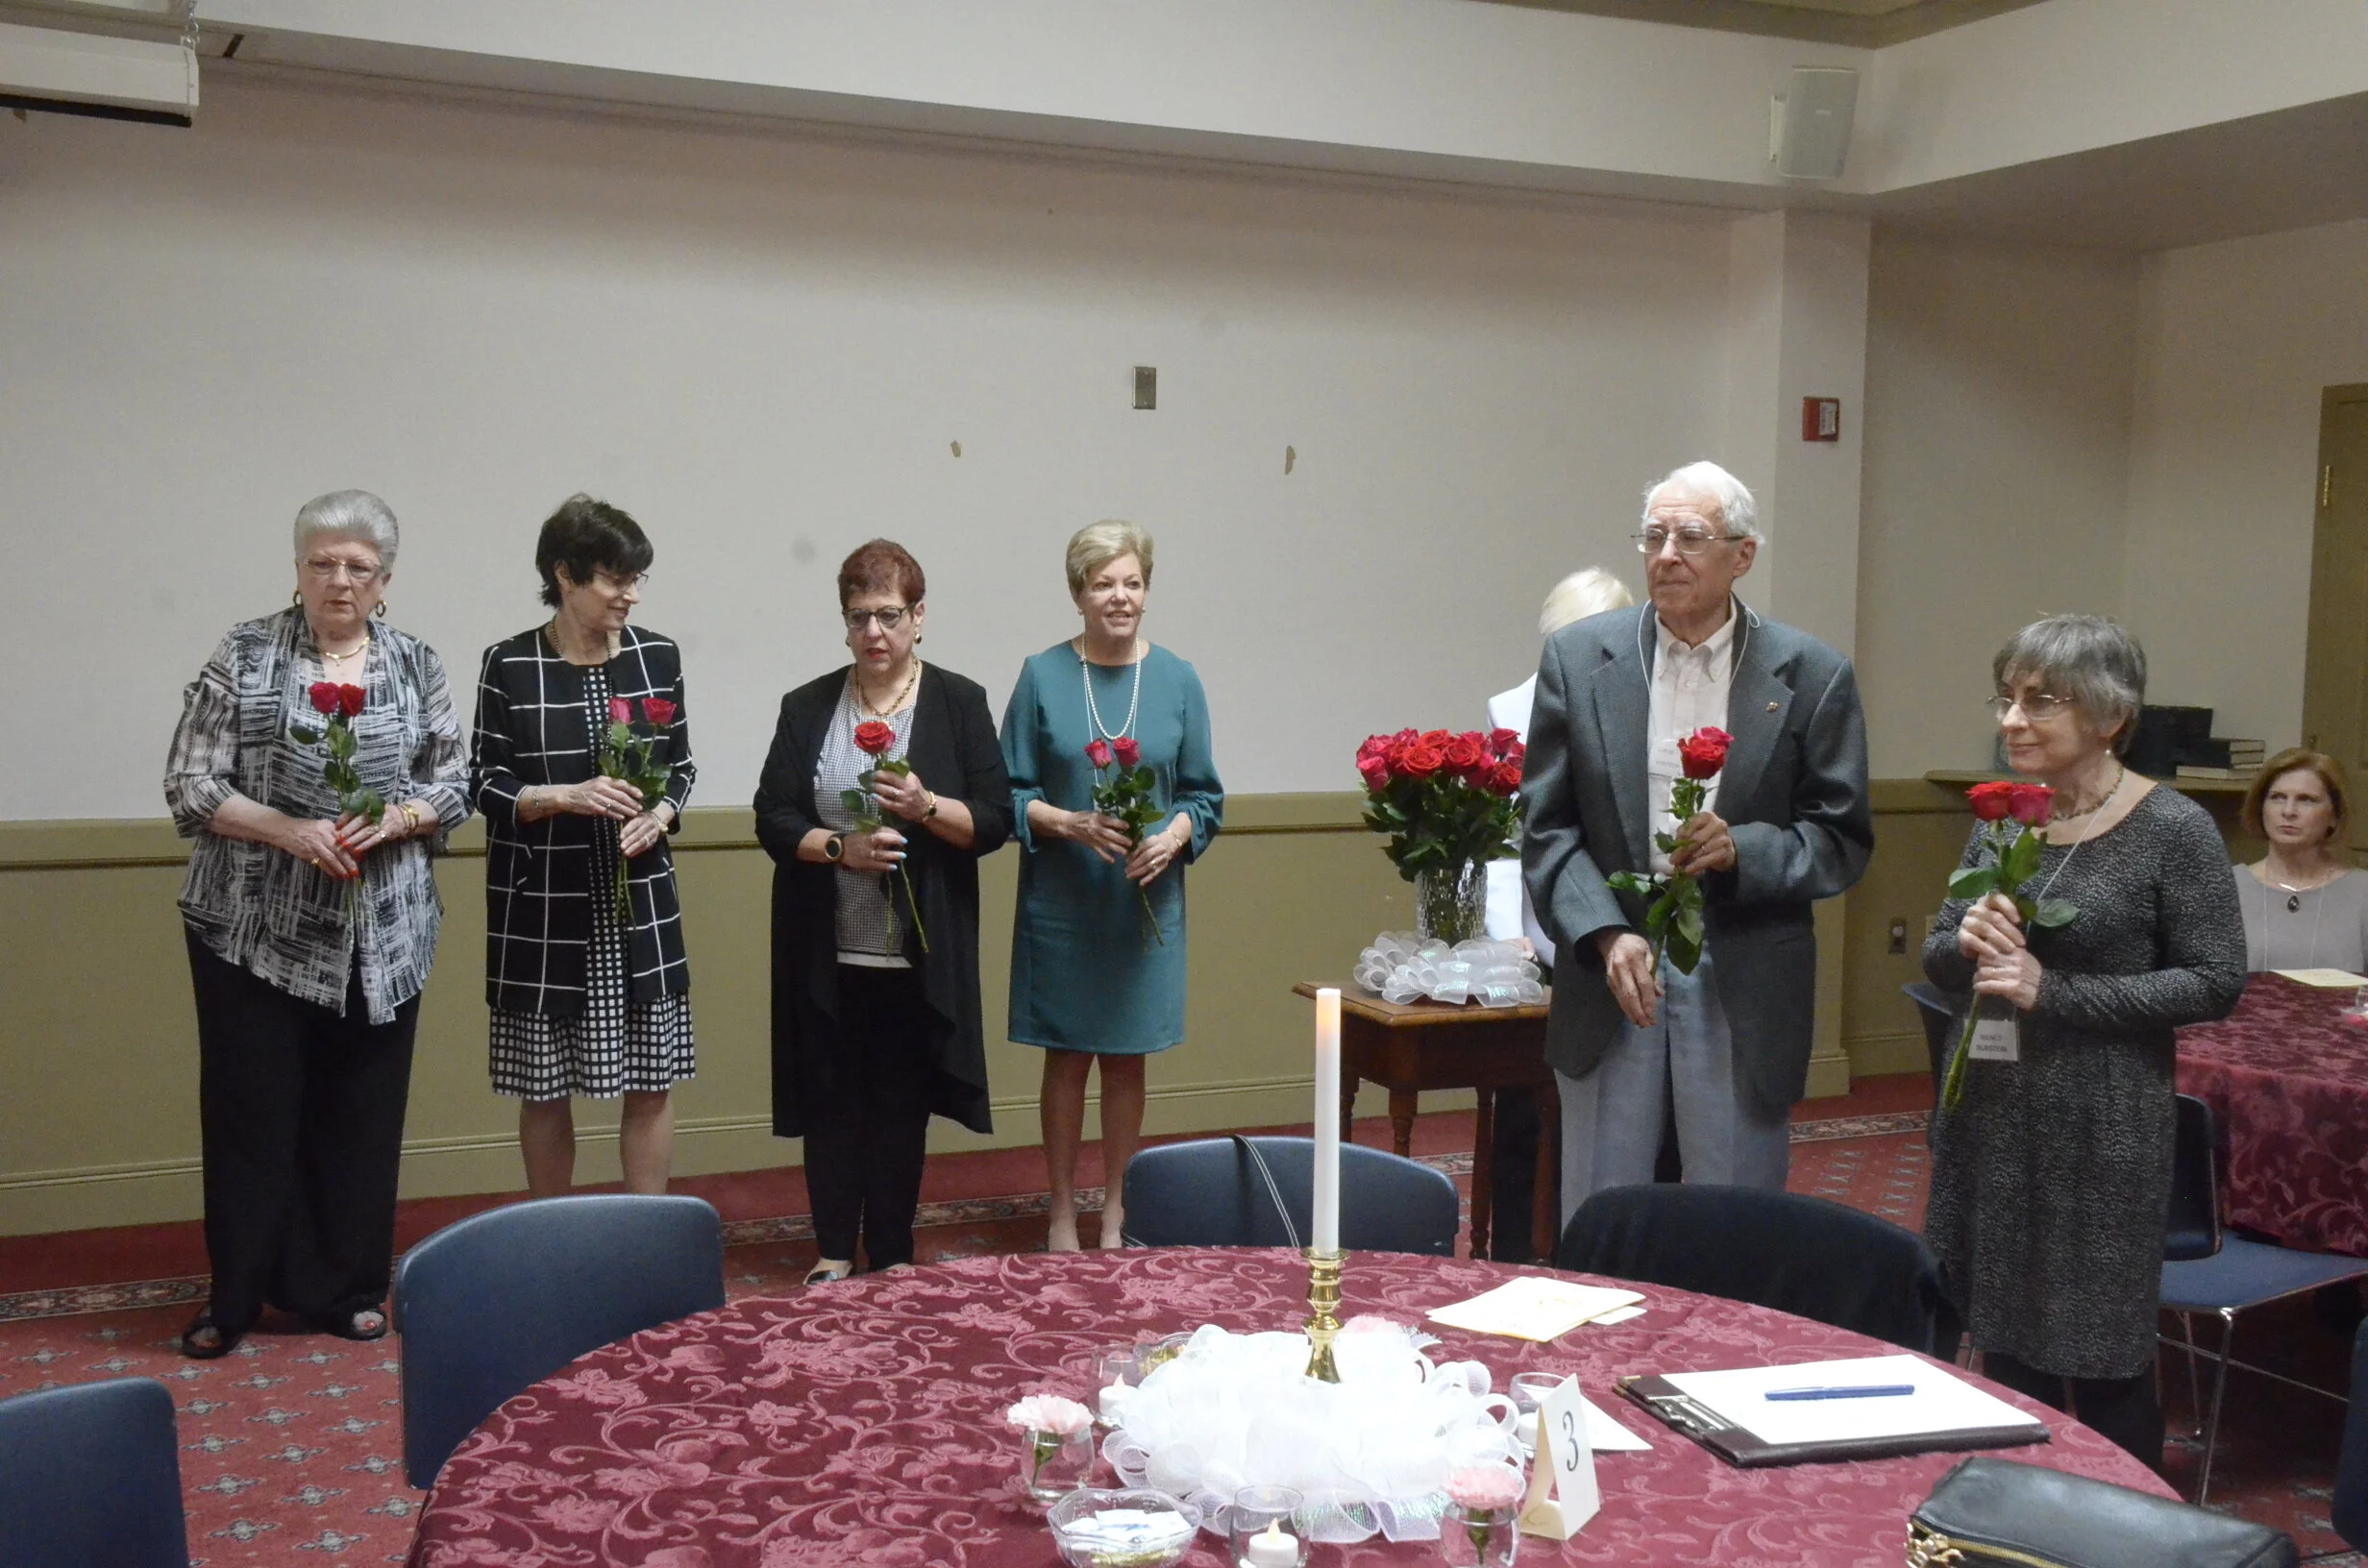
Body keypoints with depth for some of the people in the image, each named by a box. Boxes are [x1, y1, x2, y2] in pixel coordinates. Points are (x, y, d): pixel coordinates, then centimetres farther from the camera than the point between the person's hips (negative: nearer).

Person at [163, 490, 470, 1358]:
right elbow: (191, 786, -4)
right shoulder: (244, 655, -1)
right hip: (257, 927, -2)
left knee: (360, 1113, 8)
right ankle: (235, 1295, 15)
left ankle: (343, 1287, 21)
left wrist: (394, 821, -13)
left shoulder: (417, 665, 6)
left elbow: (453, 784, 8)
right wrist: (290, 831, -18)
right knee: (251, 1109, 2)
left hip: (380, 933, 2)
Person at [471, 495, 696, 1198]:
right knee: (544, 1087, 7)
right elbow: (487, 783, -4)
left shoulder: (658, 655, 2)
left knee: (653, 1081, 5)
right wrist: (568, 797, -21)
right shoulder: (509, 664, -6)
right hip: (542, 907, -2)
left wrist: (659, 817, -10)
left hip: (639, 901, 3)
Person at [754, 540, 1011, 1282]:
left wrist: (926, 806, -20)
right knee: (833, 1098, 7)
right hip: (827, 951, 1)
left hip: (918, 952, -1)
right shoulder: (807, 708, 5)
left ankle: (892, 1257, 18)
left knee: (903, 1102, 6)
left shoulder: (960, 703, 1)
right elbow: (772, 819, 2)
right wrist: (840, 847, -16)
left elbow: (994, 823, -2)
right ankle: (834, 1252, 20)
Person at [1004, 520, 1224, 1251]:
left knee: (1126, 1058, 9)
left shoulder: (1177, 681, 2)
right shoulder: (1042, 675, -2)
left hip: (1146, 903, 1)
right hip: (1060, 904, -1)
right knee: (1067, 1058, 6)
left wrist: (1173, 836, -15)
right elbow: (1011, 793, -1)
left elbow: (1204, 796, 5)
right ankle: (1063, 1211, 18)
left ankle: (1116, 1210, 21)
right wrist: (1071, 823, -18)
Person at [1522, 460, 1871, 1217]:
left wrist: (1742, 850, -18)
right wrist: (1607, 934, -13)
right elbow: (1546, 827, 1)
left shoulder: (1813, 676, -2)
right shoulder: (1578, 658, 1)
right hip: (1610, 973, 1)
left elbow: (1842, 840, 0)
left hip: (1746, 991, -1)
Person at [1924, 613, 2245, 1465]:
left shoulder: (2173, 832, -10)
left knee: (2101, 1361, 5)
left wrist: (2056, 992, -19)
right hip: (1989, 1116, 6)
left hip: (2100, 1132, -5)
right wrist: (1968, 941, -12)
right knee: (2002, 1341, 14)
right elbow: (1936, 956, 13)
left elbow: (2216, 981, -12)